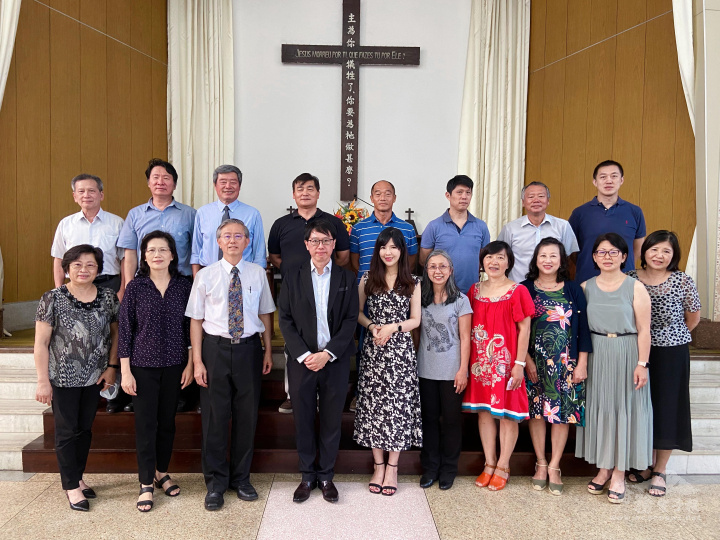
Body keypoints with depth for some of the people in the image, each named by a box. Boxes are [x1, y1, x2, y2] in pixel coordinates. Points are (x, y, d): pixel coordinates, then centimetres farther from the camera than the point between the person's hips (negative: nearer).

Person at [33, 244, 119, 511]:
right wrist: (43, 380, -11)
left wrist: (111, 366, 1)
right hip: (64, 378, -3)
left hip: (95, 377, 4)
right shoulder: (53, 299, -9)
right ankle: (71, 487, 20)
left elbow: (115, 333, 9)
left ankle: (78, 477, 32)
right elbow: (41, 343, -9)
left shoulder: (108, 297, 1)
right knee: (67, 431, 6)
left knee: (85, 429, 15)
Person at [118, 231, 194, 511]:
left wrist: (190, 364, 3)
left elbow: (190, 328, 5)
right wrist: (125, 371, -6)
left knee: (167, 421, 12)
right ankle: (146, 484, 16)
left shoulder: (184, 287, 1)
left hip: (174, 365, 2)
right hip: (143, 364, -2)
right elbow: (125, 330, -3)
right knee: (145, 423, 3)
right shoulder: (135, 287, -4)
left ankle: (162, 472, 31)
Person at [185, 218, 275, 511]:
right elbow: (196, 320, 0)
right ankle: (216, 483, 25)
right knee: (215, 416, 7)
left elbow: (265, 314, 9)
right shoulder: (205, 276, -2)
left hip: (249, 348, 2)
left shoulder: (257, 273, 2)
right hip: (216, 348, -1)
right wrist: (197, 361, -4)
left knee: (247, 415, 11)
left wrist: (268, 350, 9)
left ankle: (241, 478, 30)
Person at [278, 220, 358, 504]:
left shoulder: (347, 278, 3)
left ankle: (326, 475, 25)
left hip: (335, 360, 0)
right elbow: (285, 319, -1)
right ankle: (307, 475, 25)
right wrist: (304, 355, -11)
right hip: (301, 359, 0)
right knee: (303, 419, 9)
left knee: (332, 420, 9)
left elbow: (350, 320, -2)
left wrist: (328, 353, -12)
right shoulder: (292, 277, 2)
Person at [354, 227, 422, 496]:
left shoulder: (412, 283, 4)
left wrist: (393, 327, -13)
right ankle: (378, 465, 18)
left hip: (401, 350, -1)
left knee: (398, 405, 1)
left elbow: (415, 320, 3)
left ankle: (392, 467, 15)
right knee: (373, 404, 3)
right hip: (373, 350, 1)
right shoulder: (367, 280, 6)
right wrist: (372, 326, -9)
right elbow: (357, 312, 9)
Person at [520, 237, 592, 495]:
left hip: (566, 362, 0)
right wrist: (527, 360, -8)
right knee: (536, 411, 6)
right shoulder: (525, 289, 1)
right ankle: (541, 464, 20)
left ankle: (554, 467, 15)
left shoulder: (573, 290, 3)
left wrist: (581, 364, -2)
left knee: (563, 412, 3)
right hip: (534, 361, 0)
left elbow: (583, 329, 3)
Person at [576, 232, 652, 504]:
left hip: (627, 356, -3)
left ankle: (619, 474, 15)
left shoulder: (635, 288, -4)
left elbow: (643, 330, -6)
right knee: (599, 408, 9)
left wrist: (642, 363, -12)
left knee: (624, 409, 4)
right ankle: (604, 468, 23)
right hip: (596, 356, 3)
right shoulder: (586, 287, 5)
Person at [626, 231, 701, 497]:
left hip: (672, 355, -2)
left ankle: (660, 471, 23)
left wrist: (670, 336, 8)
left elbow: (693, 318, 5)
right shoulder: (630, 279, -3)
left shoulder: (683, 281, -8)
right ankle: (647, 464, 30)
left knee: (666, 409, 7)